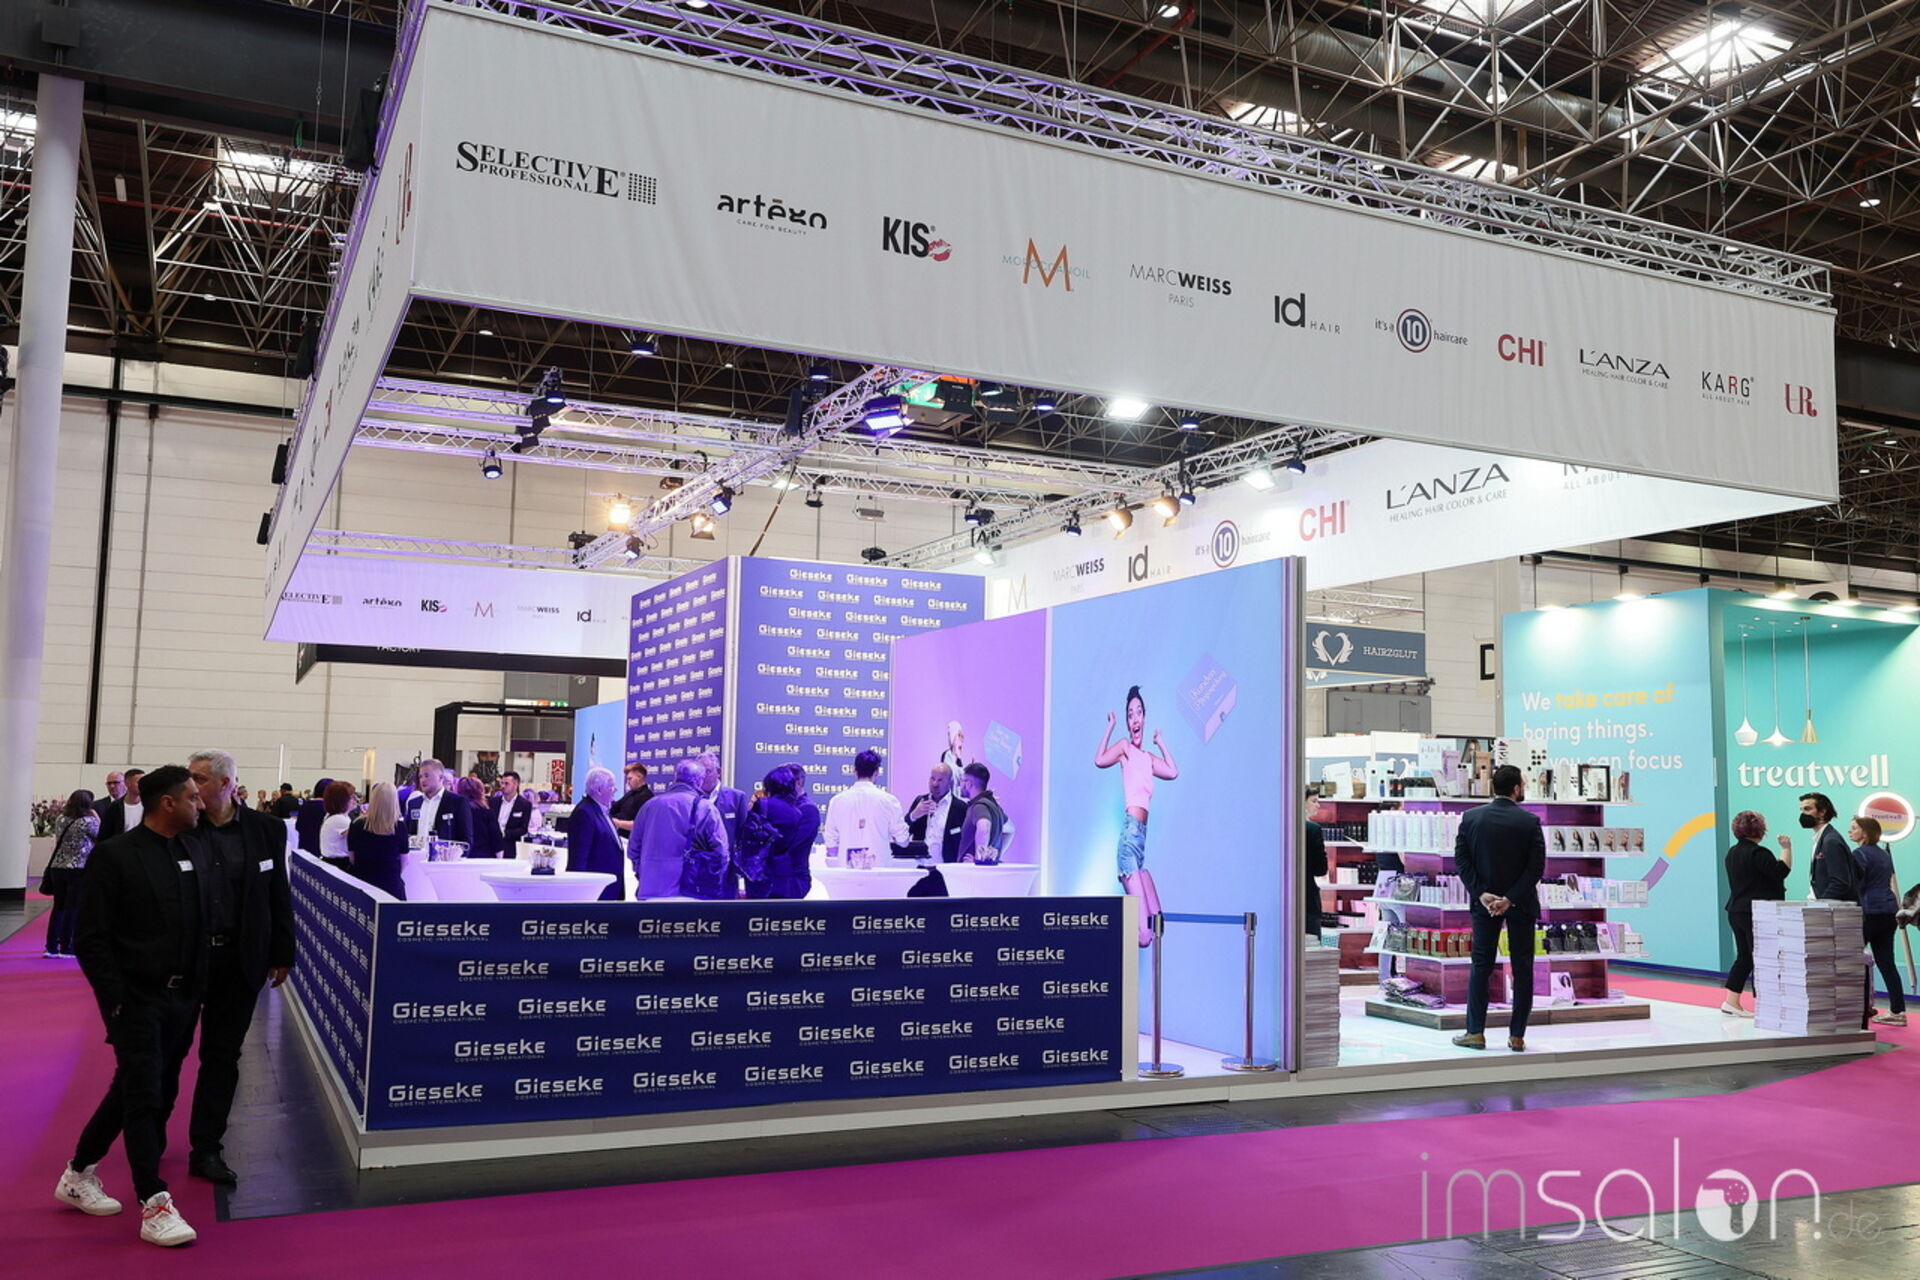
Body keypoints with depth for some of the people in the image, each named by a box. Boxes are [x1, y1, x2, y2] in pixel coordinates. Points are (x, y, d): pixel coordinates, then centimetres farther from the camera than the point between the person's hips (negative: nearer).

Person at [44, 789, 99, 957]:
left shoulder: (60, 820, 5)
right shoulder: (88, 822, -14)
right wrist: (96, 816, 8)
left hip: (58, 868, 6)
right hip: (79, 870, -6)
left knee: (59, 907, 13)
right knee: (74, 909, 2)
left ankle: (52, 946, 15)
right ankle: (67, 947, 5)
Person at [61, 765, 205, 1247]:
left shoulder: (197, 851, 6)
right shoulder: (113, 855, -10)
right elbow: (90, 938, -9)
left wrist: (198, 990, 5)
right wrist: (116, 999, -14)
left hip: (182, 997, 6)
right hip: (136, 997, -6)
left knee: (141, 1091, 15)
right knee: (144, 1094, -5)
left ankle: (79, 1174, 34)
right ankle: (154, 1206, 2)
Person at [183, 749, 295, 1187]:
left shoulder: (266, 830, -1)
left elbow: (278, 896, 4)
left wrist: (282, 954, 4)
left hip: (240, 961, 1)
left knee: (223, 1055, 8)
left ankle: (206, 1149, 18)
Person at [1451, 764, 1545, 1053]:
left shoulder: (1470, 818, -3)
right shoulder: (1530, 822, -10)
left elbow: (1461, 859, -7)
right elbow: (1536, 866, -13)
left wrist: (1481, 894, -9)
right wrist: (1511, 899, -13)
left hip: (1484, 902, 2)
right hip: (1521, 905, -2)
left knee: (1481, 966, 8)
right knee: (1522, 969, 8)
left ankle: (1475, 1032, 7)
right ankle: (1517, 1036, 9)